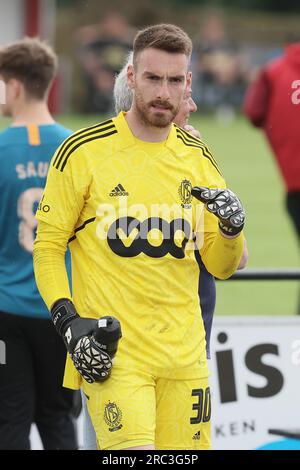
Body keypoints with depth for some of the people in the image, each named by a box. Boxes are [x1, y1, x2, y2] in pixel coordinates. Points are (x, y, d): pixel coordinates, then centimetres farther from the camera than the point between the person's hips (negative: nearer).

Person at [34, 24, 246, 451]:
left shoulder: (197, 158, 10)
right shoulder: (83, 152, -4)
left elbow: (221, 267, 13)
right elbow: (47, 245, 1)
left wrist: (232, 229, -8)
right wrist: (69, 321, -11)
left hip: (185, 352, 5)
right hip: (111, 351, -5)